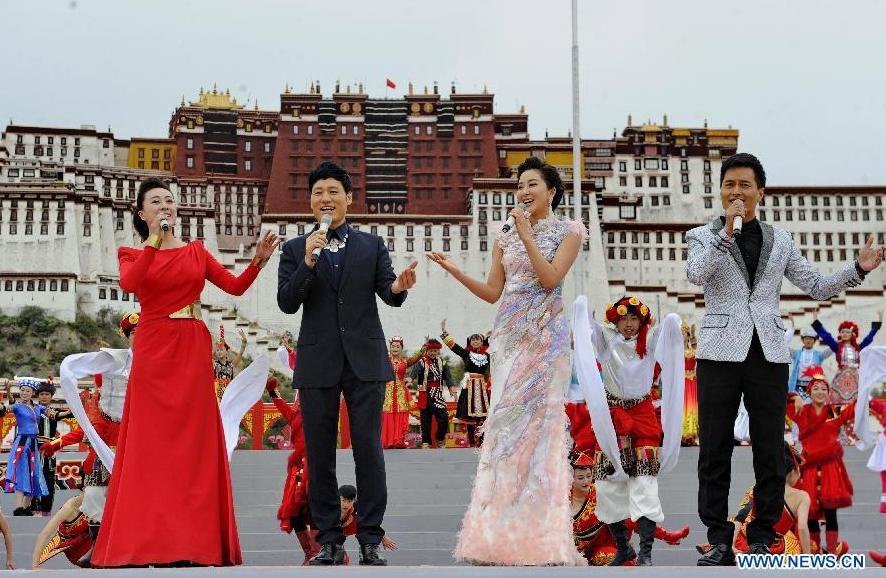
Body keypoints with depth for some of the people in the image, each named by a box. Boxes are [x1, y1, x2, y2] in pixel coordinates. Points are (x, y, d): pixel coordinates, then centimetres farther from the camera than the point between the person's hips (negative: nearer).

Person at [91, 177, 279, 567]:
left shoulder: (196, 251, 14)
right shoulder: (132, 254, 8)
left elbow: (235, 287, 4)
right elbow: (129, 284, -14)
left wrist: (259, 260, -11)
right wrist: (154, 242, -18)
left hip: (193, 349, 2)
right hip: (153, 349, -2)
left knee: (193, 438, -1)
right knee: (151, 440, -4)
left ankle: (193, 538, 1)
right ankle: (147, 538, -2)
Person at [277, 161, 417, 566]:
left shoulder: (372, 245, 9)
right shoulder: (296, 249, 7)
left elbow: (389, 296, 0)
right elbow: (287, 303, -3)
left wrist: (399, 287, -24)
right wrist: (309, 261, -17)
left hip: (365, 361, 0)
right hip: (318, 362, 1)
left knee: (369, 451, -2)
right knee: (319, 455, 4)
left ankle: (370, 541, 5)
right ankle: (329, 541, 12)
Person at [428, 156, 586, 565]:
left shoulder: (568, 231, 2)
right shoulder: (505, 238, 15)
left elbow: (550, 278, -12)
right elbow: (492, 292, 11)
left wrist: (526, 233, -14)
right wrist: (453, 269, 0)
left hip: (544, 336, -5)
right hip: (508, 335, 5)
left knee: (535, 423, -8)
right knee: (506, 424, 1)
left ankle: (538, 532, -3)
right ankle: (506, 529, 5)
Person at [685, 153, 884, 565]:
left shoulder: (779, 240, 14)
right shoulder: (703, 236, 6)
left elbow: (817, 287, 13)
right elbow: (695, 274, -15)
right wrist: (727, 230, -20)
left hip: (768, 354, 2)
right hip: (720, 353, -2)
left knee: (769, 451, 3)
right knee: (714, 451, 1)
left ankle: (761, 539, 13)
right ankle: (719, 541, 9)